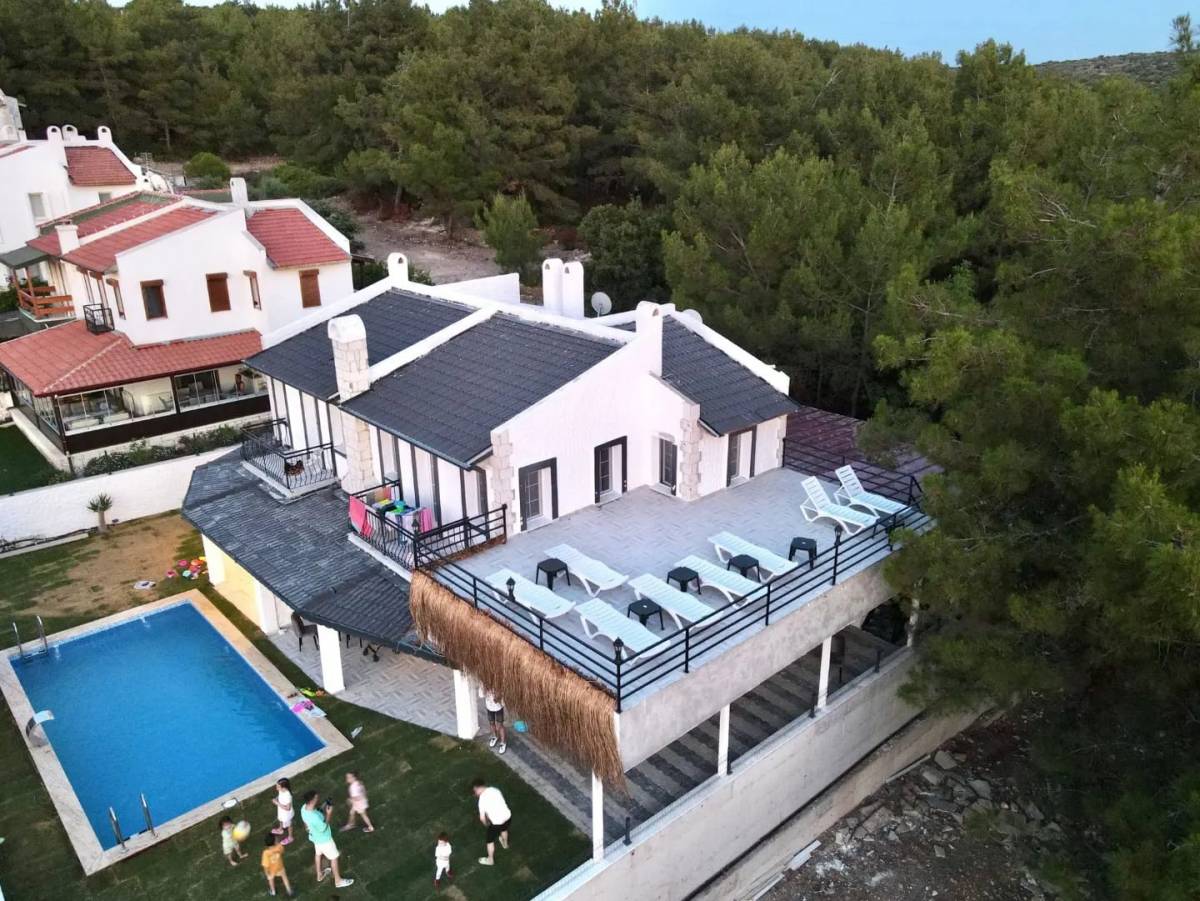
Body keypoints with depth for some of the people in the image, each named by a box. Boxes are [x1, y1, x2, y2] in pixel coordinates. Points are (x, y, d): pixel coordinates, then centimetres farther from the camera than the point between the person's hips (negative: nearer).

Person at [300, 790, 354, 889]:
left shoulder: (304, 808, -19)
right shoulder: (315, 817, -44)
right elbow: (323, 828, -26)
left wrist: (322, 809, -8)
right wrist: (328, 814, -24)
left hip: (315, 837, 8)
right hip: (324, 839, -8)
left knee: (318, 854, 31)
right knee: (334, 858, 14)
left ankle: (320, 875, 55)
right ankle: (338, 881, 32)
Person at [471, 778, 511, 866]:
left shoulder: (482, 799, -17)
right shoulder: (494, 789, 2)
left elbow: (482, 818, -11)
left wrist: (486, 824, 10)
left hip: (497, 822, -6)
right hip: (508, 816, 6)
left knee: (490, 840, 21)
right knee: (504, 829, 40)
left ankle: (490, 860, 41)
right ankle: (505, 844, 67)